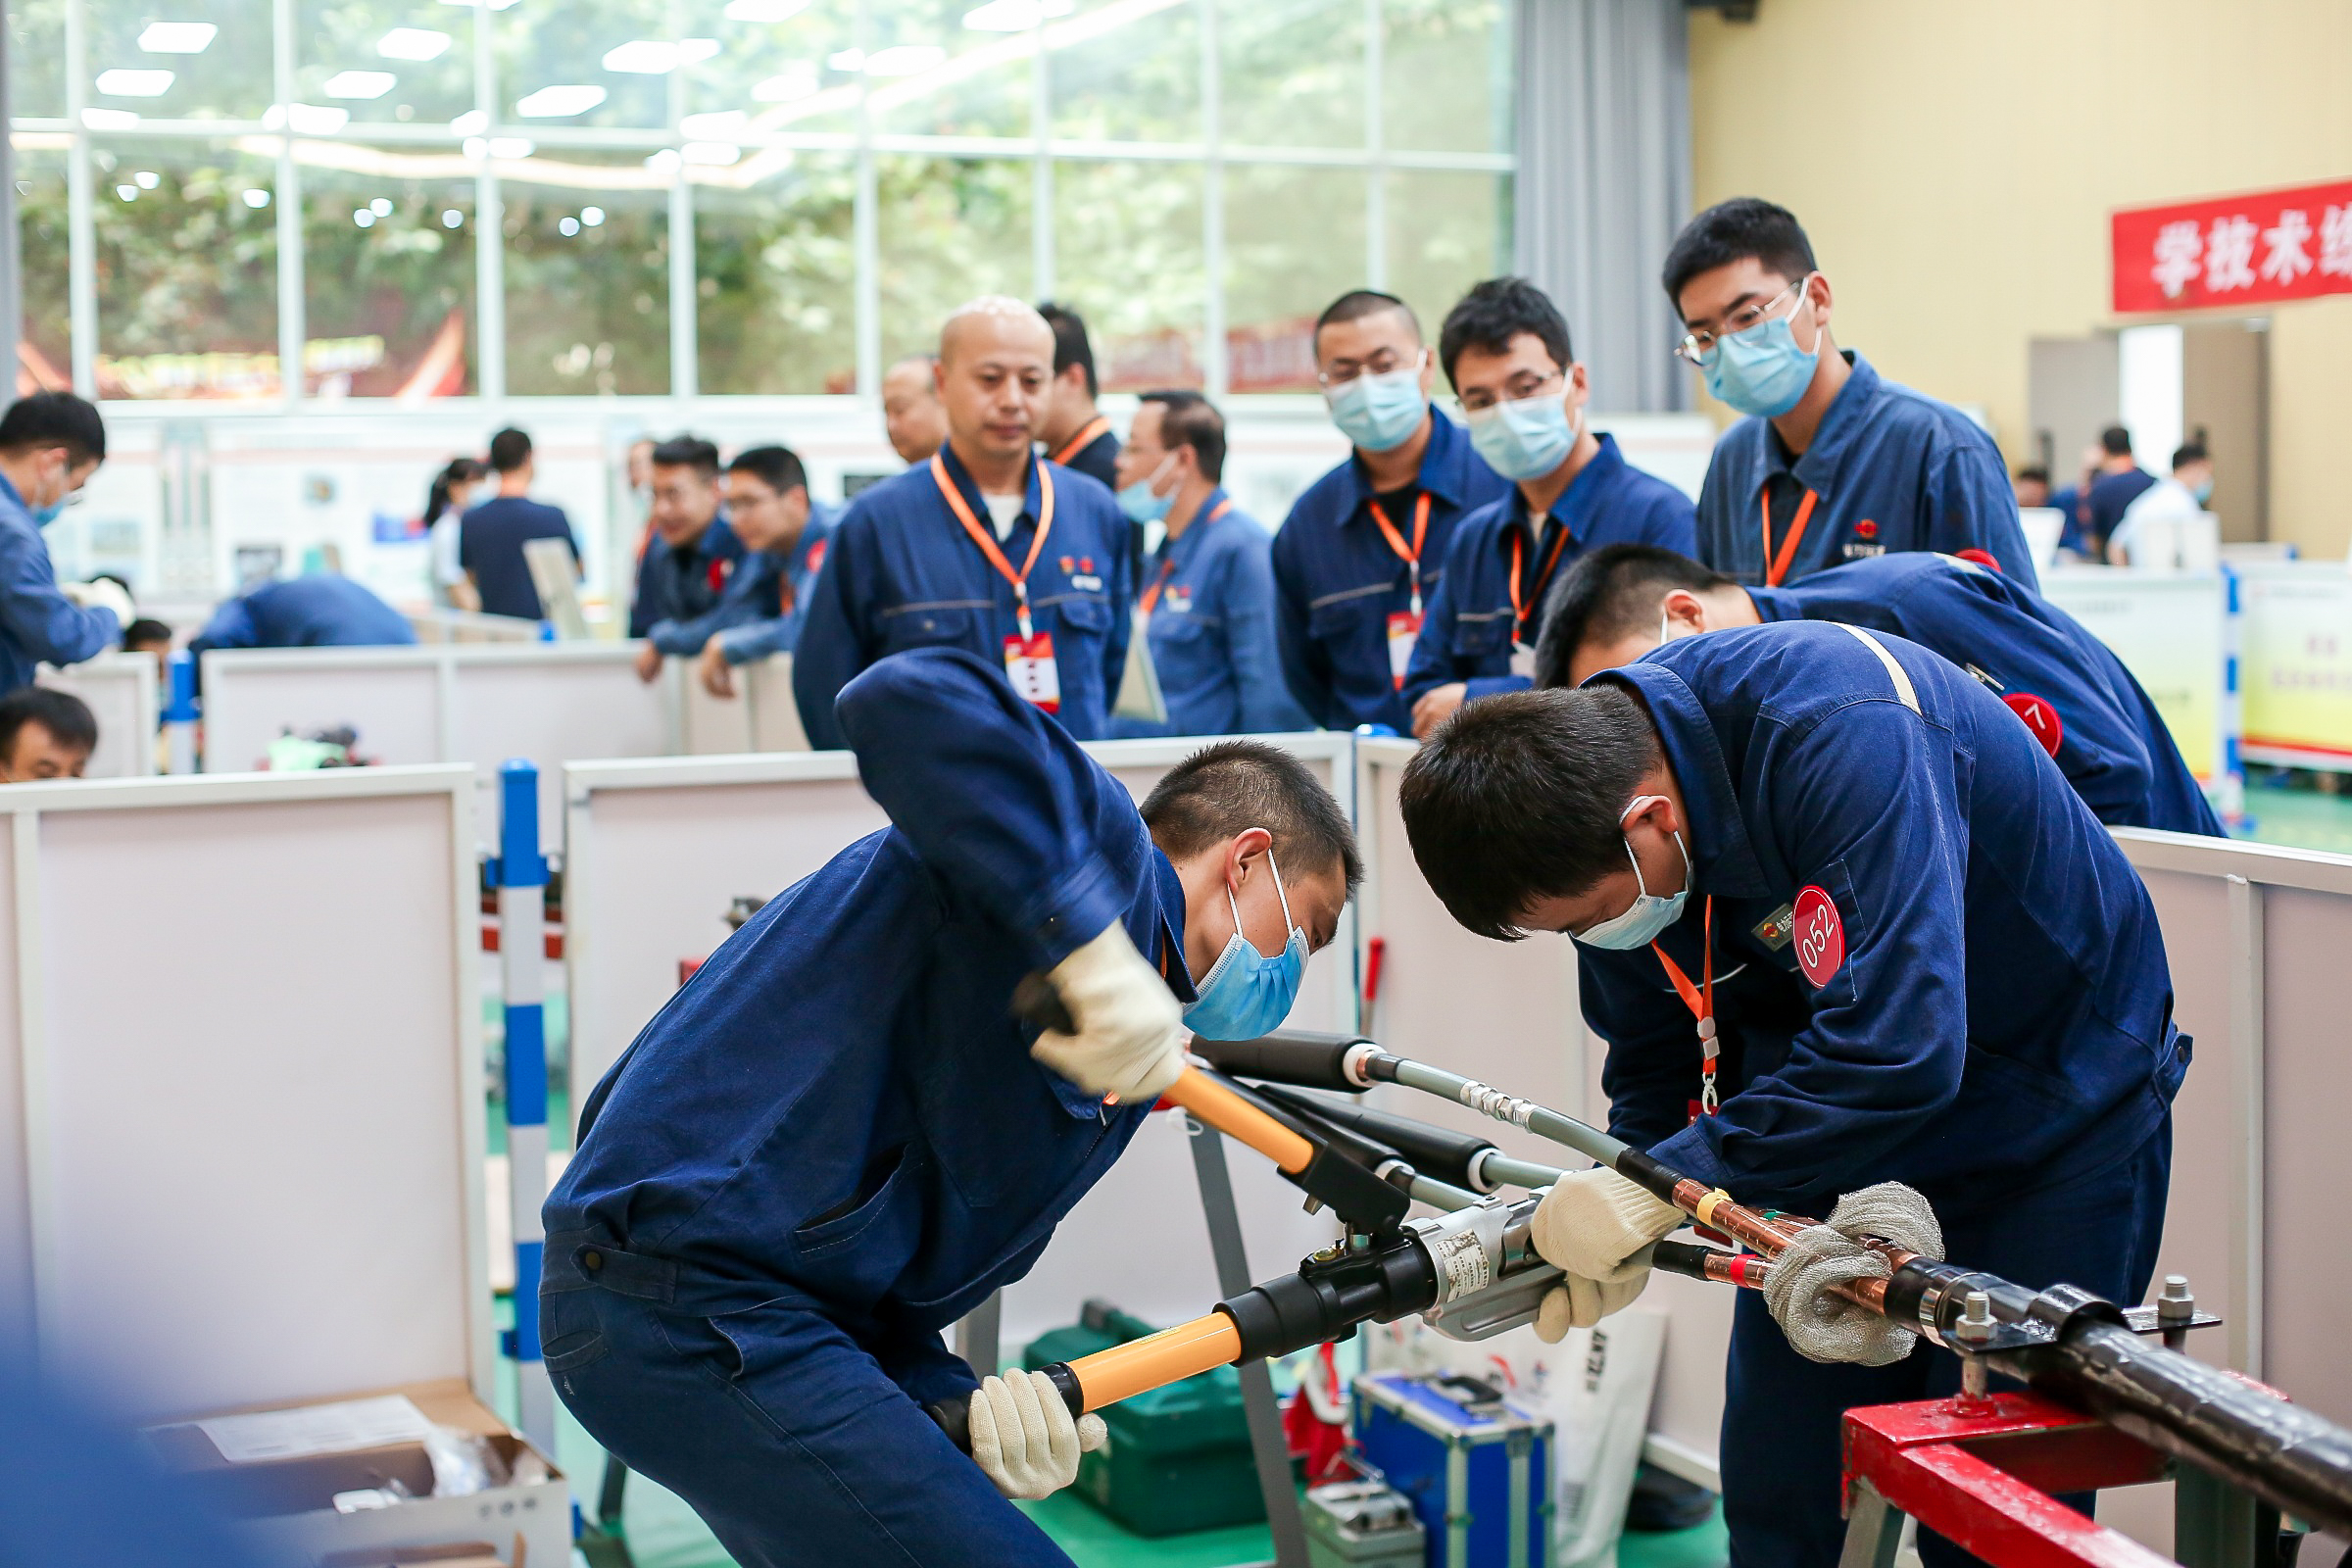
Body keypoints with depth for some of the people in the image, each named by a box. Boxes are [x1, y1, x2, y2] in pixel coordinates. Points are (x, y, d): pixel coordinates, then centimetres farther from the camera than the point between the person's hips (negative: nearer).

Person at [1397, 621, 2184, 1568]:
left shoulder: (1843, 734, -36)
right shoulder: (1595, 797, -13)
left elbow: (1899, 1050, -43)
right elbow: (1654, 1062, -1)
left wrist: (1668, 1186, -37)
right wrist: (1607, 1238, -18)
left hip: (2056, 1119, -6)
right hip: (1840, 1120, 6)